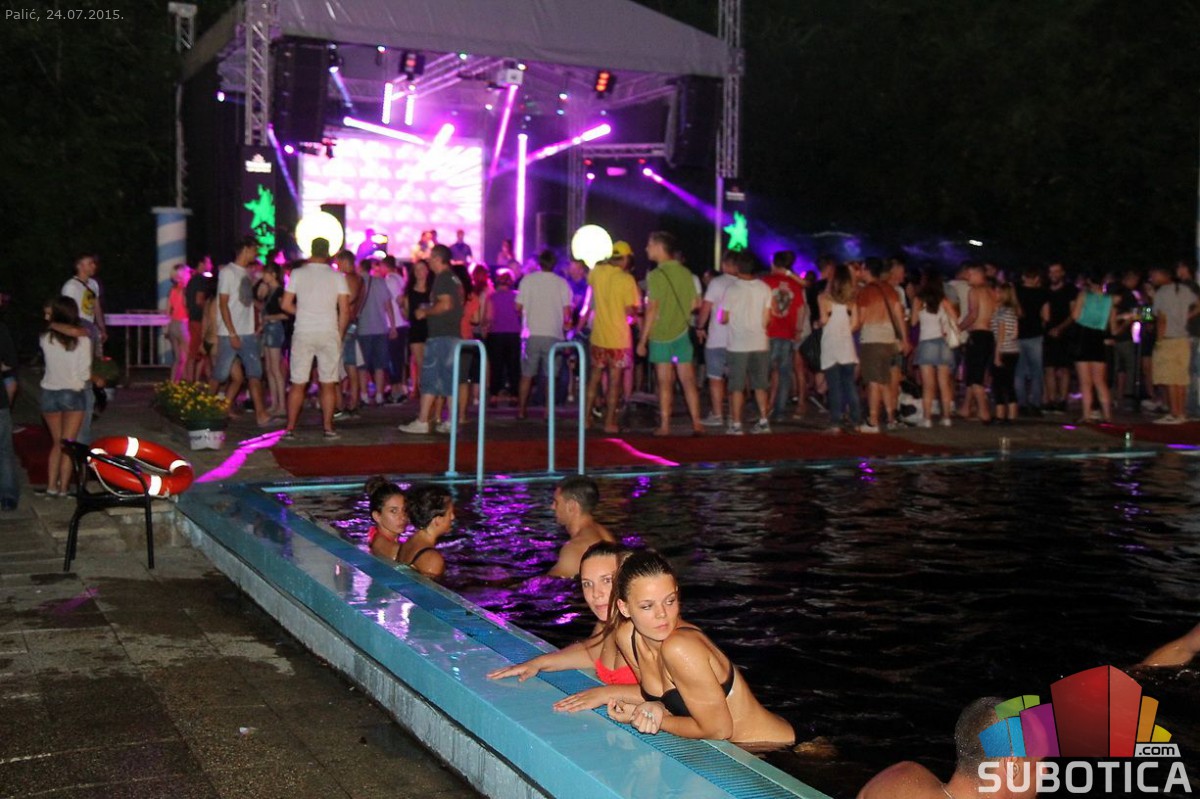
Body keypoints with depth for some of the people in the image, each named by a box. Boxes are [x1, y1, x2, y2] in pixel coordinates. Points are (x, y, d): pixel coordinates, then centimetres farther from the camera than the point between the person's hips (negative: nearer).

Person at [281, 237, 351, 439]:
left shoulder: (298, 273, -1)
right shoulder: (337, 276, -1)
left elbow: (286, 305, -1)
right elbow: (345, 311, -4)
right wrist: (339, 334, 7)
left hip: (303, 334, 0)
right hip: (329, 334, 0)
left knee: (298, 384, 5)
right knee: (328, 384, 6)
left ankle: (290, 428, 5)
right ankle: (328, 427, 6)